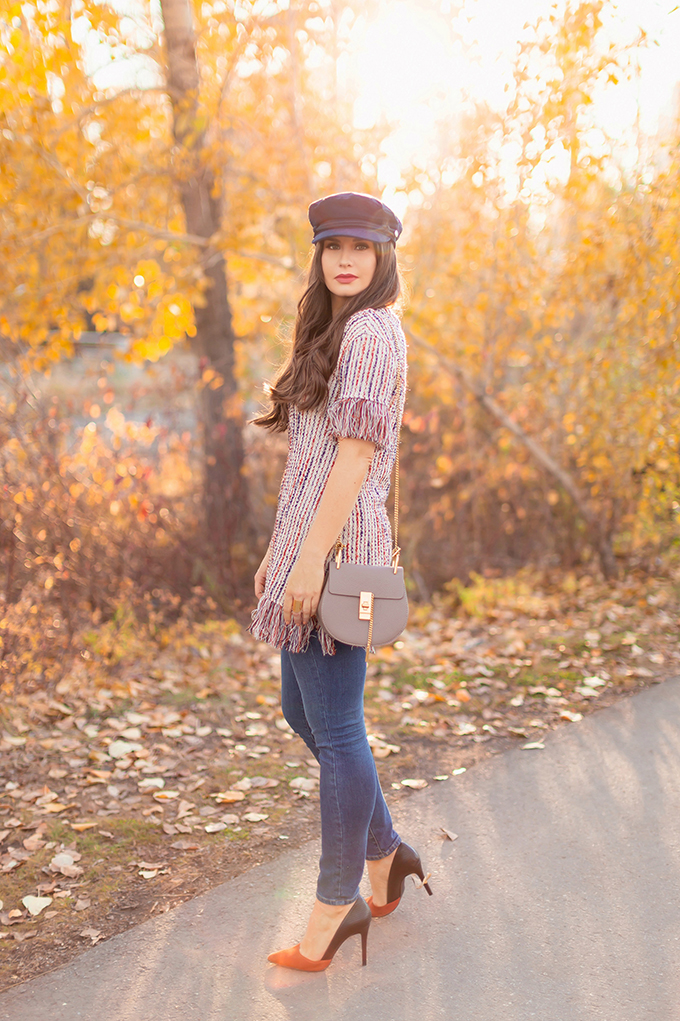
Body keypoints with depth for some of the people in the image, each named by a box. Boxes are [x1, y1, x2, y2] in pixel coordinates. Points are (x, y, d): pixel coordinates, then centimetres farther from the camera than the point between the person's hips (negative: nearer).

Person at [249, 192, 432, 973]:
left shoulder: (371, 330, -10)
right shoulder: (332, 334, 20)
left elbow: (357, 449, -18)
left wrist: (311, 557, -22)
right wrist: (279, 550, 19)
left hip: (336, 548, -11)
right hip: (307, 545, 11)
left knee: (334, 728, -2)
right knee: (301, 711, 18)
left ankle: (338, 900, 12)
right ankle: (385, 854, 30)